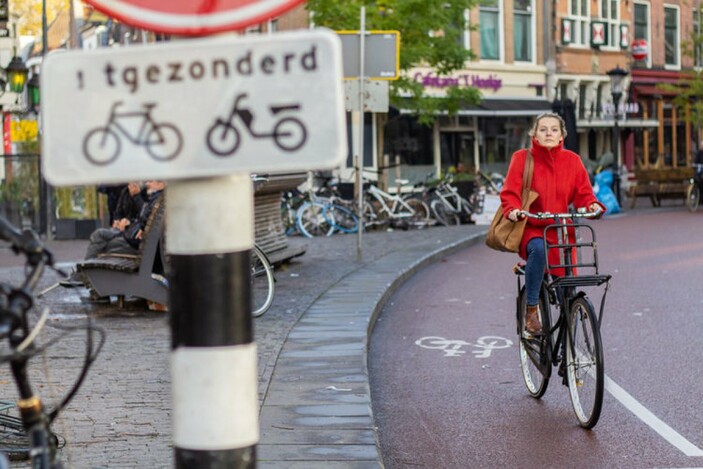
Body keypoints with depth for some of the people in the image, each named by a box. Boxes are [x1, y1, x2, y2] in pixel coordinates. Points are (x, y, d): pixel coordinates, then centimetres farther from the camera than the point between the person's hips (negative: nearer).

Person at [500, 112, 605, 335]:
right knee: (538, 248, -39)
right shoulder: (522, 158, -2)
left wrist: (593, 206, -18)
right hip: (530, 228, -3)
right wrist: (513, 210, -29)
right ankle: (531, 310, -26)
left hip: (561, 231, 3)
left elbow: (583, 193, 4)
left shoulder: (572, 160, 6)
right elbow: (510, 192, -8)